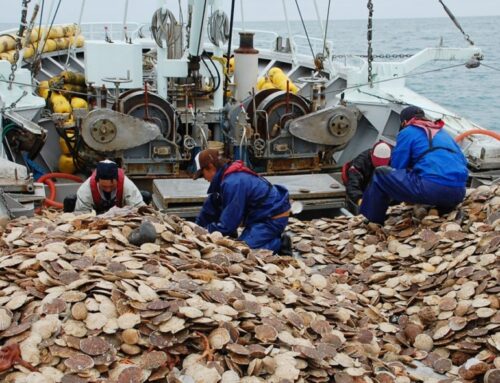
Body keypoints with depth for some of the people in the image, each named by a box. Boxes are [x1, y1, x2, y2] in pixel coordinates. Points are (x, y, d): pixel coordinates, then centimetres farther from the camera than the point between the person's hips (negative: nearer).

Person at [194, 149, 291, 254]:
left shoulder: (233, 183, -27)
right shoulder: (228, 175, 6)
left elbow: (227, 223, -22)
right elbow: (210, 207, 14)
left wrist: (207, 230, -9)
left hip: (273, 218, -11)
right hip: (265, 215, 11)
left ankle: (279, 245, -8)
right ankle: (276, 241, 10)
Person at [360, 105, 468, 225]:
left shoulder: (407, 132, 11)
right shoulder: (443, 133, 29)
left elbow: (396, 168, 11)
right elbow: (462, 161, 31)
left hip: (432, 189, -7)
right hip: (458, 194, 7)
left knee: (380, 174, 10)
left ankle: (373, 224, 11)